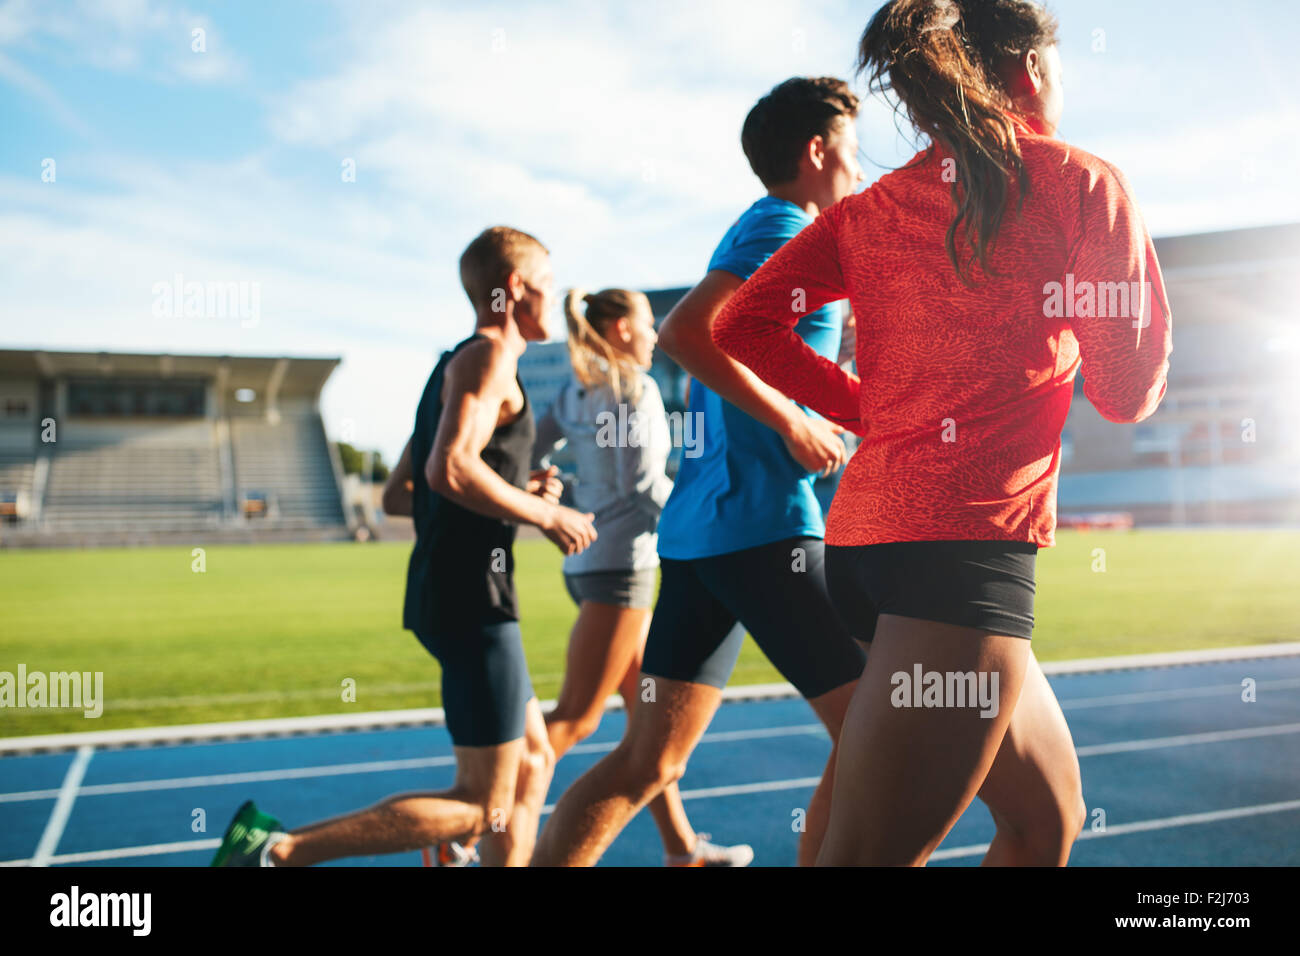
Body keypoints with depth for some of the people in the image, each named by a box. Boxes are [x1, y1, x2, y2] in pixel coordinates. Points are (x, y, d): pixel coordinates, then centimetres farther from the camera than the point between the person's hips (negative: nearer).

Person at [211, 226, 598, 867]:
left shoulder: (454, 368, 20)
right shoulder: (489, 355, -9)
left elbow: (397, 495, 21)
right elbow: (450, 469, -26)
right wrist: (545, 514, -13)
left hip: (446, 596, 10)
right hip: (472, 598, -10)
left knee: (534, 762, 17)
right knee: (481, 809, -6)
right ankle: (276, 850, -10)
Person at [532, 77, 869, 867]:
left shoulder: (756, 231, 22)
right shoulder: (786, 230, -7)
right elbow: (685, 332, -23)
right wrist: (795, 425, -17)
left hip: (698, 526, 10)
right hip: (764, 523, -10)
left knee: (649, 758, 10)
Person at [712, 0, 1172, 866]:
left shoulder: (869, 210, 15)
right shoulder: (1083, 184, 0)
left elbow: (744, 325, 7)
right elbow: (1127, 391, 0)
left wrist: (873, 408, 14)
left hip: (866, 530, 8)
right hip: (969, 541, -8)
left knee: (1049, 818, 22)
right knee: (867, 852, -11)